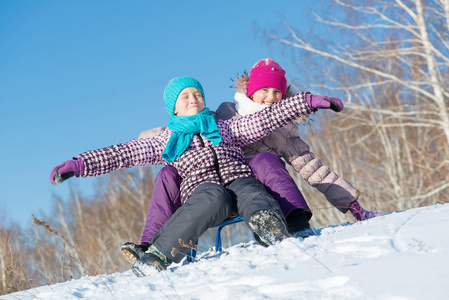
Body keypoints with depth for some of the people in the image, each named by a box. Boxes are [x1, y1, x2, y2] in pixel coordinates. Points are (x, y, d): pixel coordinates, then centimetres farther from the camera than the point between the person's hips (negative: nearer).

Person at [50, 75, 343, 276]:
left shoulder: (225, 127, 32)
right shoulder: (165, 141, 26)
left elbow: (266, 118, 26)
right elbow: (124, 153, 18)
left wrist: (308, 101, 18)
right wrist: (79, 164, 7)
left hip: (239, 179, 3)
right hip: (202, 188, -2)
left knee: (251, 192, -33)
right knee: (215, 198, -38)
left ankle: (271, 230, -66)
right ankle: (158, 258, -52)